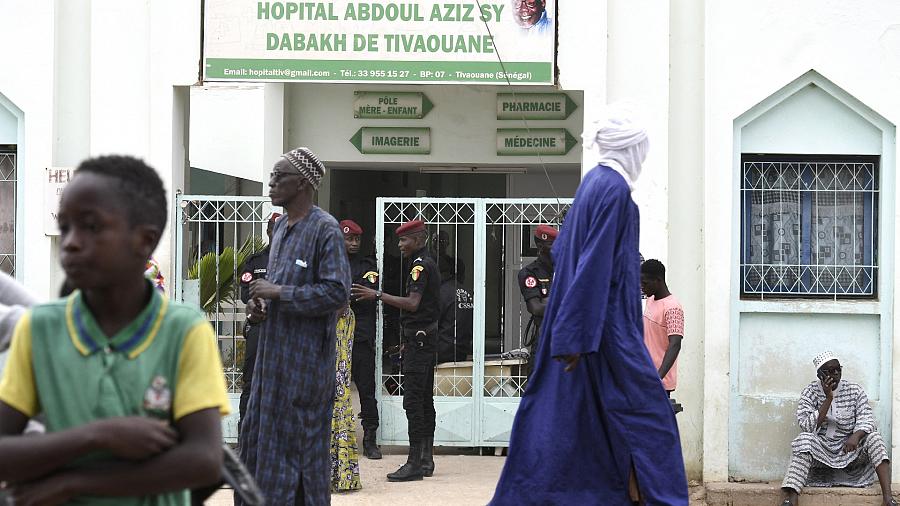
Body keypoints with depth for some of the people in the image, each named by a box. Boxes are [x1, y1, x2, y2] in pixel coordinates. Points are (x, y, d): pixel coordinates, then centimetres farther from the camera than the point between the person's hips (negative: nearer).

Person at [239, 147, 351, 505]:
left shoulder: (325, 229, -12)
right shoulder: (281, 226, 14)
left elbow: (337, 292, -19)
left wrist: (278, 292, -18)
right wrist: (261, 302, 5)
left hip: (305, 358, -8)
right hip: (273, 352, 8)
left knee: (299, 443, -3)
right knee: (258, 438, 10)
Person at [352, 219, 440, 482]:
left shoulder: (420, 265, -13)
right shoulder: (429, 264, 18)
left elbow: (412, 303, -24)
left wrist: (378, 295, -23)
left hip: (418, 338, -11)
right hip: (427, 337, 11)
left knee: (412, 399, -12)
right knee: (425, 400, 11)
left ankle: (415, 463, -14)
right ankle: (426, 460, 14)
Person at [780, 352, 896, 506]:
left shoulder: (855, 390, 2)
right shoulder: (810, 392, -2)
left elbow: (866, 420, -9)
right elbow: (808, 426, -15)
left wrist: (856, 436, -31)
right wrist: (828, 398, -20)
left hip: (848, 449, 2)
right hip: (821, 450, -2)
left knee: (874, 438, -23)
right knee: (804, 440, -31)